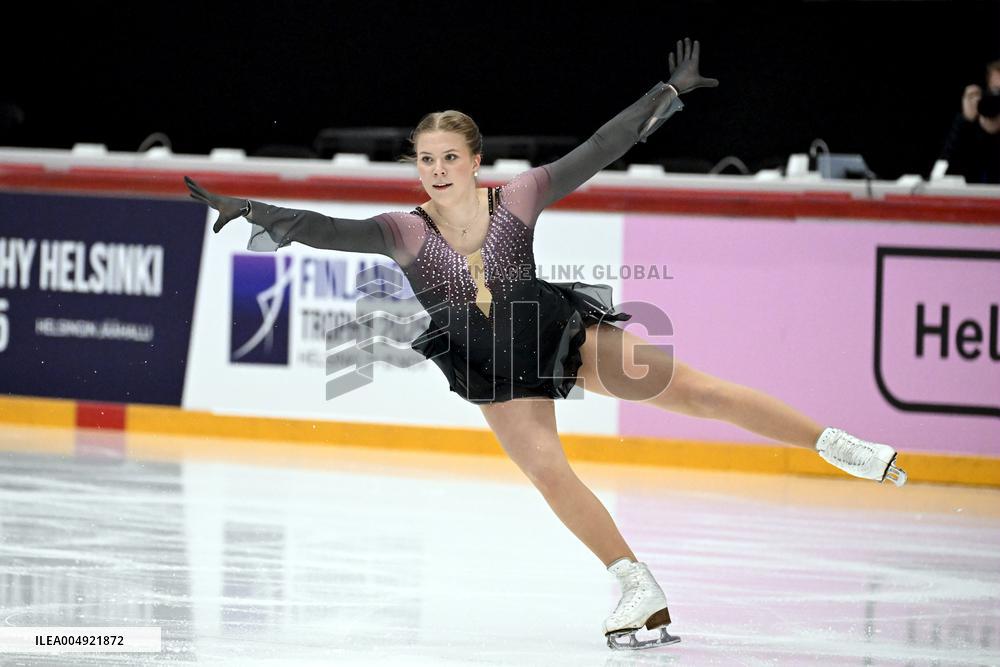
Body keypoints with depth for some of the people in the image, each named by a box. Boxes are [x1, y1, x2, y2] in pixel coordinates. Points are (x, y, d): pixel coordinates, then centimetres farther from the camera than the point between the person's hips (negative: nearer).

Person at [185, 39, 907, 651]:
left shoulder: (517, 200, -13)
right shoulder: (406, 233, -13)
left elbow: (600, 150, -12)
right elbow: (327, 230, -24)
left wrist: (670, 93, -13)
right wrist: (248, 209, -36)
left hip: (564, 332, -1)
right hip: (497, 374, 1)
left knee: (696, 389, -7)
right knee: (548, 471, -14)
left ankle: (835, 442, 0)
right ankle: (642, 593, -3)